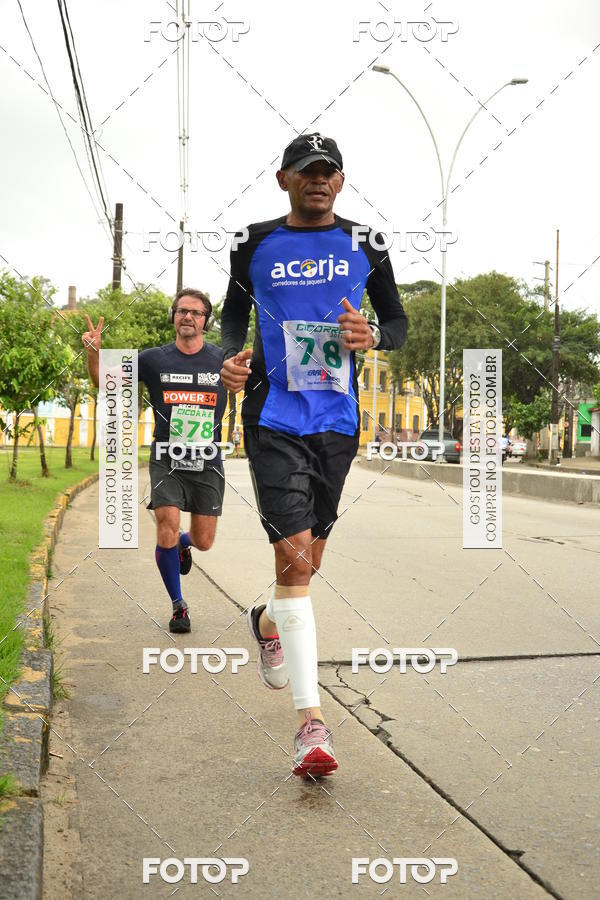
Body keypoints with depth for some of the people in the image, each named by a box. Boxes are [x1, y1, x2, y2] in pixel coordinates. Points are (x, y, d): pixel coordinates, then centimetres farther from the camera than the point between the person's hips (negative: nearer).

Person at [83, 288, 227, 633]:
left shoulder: (222, 359, -2)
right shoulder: (155, 359, -1)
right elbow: (104, 380, 4)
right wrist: (94, 351, -15)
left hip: (207, 464, 1)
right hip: (166, 461, -1)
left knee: (204, 542, 5)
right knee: (167, 530, -14)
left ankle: (182, 544, 45)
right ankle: (178, 605, 7)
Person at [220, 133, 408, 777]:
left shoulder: (364, 246, 6)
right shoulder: (255, 245, 3)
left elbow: (399, 322, 13)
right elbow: (233, 312, 16)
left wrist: (372, 334, -11)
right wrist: (231, 357, -5)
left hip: (338, 421, 3)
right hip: (273, 419, -3)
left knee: (309, 560, 14)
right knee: (294, 556, -15)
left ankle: (268, 623, 49)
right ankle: (310, 720, -13)